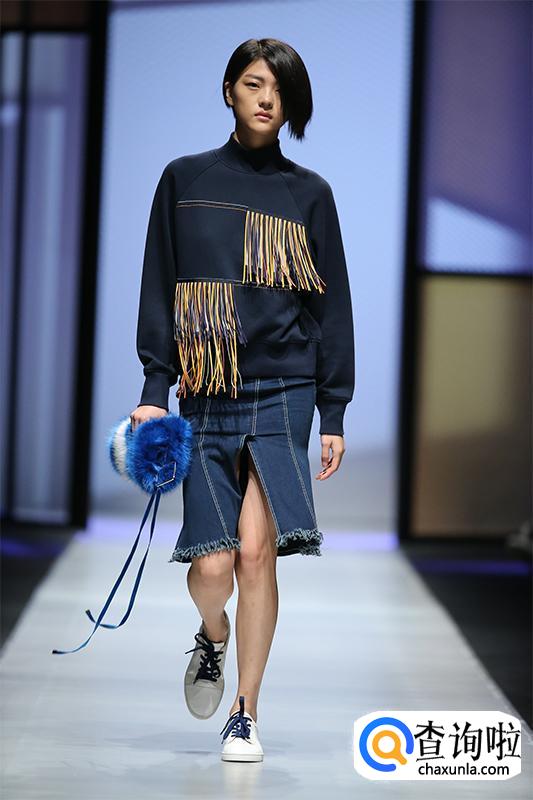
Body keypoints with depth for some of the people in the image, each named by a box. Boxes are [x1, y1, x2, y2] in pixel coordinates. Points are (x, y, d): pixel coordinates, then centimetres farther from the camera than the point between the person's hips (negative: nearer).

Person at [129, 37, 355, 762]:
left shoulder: (309, 193, 9)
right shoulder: (184, 180, 9)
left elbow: (332, 307, 9)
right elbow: (159, 289, 8)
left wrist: (334, 415, 5)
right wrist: (155, 389, -1)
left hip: (283, 390, 0)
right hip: (205, 398, 1)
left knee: (256, 548, -14)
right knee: (213, 566, -7)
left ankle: (245, 715, 3)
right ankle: (214, 637, 30)